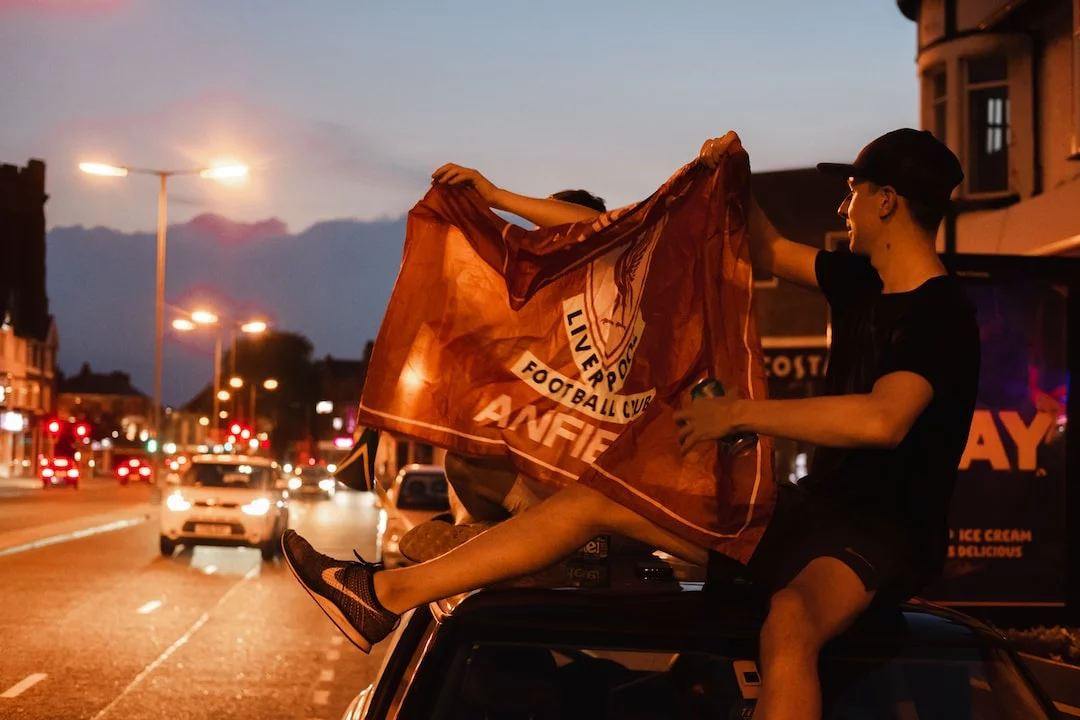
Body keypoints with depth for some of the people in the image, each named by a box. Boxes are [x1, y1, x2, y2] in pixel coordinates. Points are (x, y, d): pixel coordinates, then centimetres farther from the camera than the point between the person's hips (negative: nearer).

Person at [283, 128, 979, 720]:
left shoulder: (941, 312, -16)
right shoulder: (865, 283, 12)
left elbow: (883, 418, -34)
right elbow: (771, 251, 31)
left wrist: (740, 413, -28)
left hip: (879, 536, -9)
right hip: (805, 508, 9)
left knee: (789, 622, -45)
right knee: (594, 499, 5)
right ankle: (388, 593, 5)